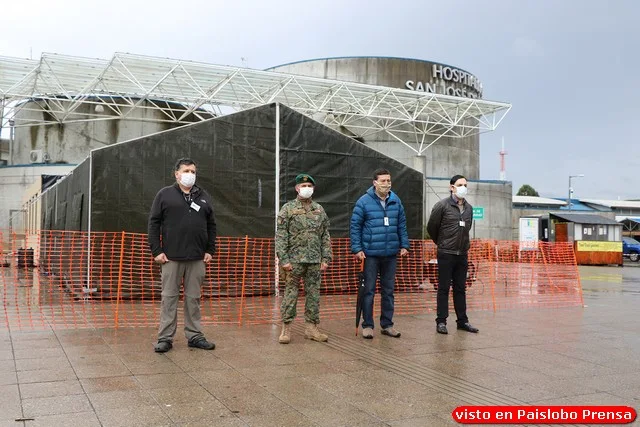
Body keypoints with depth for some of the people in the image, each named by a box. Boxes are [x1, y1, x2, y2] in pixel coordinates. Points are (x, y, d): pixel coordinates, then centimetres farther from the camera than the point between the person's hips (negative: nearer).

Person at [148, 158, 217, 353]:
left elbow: (211, 225, 15)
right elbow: (154, 223, 0)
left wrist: (210, 250, 7)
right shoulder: (165, 194, 3)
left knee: (193, 298, 8)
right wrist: (156, 251, -6)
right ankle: (165, 338, 9)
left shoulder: (204, 196, 13)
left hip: (197, 258, 3)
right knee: (169, 297, 2)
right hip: (171, 257, -3)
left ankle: (194, 336, 16)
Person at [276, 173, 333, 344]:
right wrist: (283, 259, -12)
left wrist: (326, 258, 5)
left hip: (315, 260, 4)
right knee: (290, 293, -1)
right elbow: (280, 236, -5)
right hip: (294, 259, -4)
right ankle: (286, 328, 7)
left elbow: (325, 236, 12)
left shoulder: (319, 210, 11)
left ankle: (311, 328, 16)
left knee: (314, 294, 7)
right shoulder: (288, 208, -1)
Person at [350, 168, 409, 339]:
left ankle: (387, 324, 21)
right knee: (369, 290, 3)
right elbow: (355, 227, -6)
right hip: (370, 253, -4)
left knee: (388, 290, 11)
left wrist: (404, 245, 7)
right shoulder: (364, 202, -7)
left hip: (391, 254, 4)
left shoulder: (396, 201, 6)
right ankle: (367, 325, 13)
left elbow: (402, 225, 12)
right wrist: (357, 249, -12)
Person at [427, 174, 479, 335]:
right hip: (446, 254, -5)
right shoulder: (442, 205, -8)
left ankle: (462, 321, 18)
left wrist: (463, 245, 15)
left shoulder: (469, 208, 9)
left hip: (462, 254, 5)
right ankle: (441, 321, 6)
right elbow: (431, 227, 0)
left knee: (460, 289, 11)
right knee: (444, 288, 0)